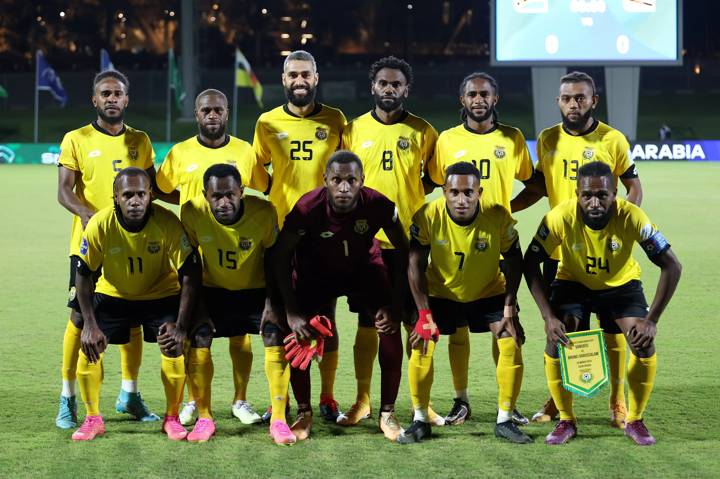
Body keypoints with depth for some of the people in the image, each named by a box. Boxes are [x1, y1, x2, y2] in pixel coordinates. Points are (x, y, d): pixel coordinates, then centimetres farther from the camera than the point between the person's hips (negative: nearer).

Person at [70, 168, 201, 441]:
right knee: (89, 345, -14)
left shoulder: (168, 224, -28)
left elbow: (190, 275, -22)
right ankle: (93, 419, 5)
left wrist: (181, 326, -29)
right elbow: (84, 274, -13)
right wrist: (90, 324, -21)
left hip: (162, 295, -1)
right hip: (112, 295, 1)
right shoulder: (100, 225, -25)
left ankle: (172, 419, 4)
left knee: (174, 347, -18)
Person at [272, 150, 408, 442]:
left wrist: (394, 305, -18)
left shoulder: (379, 206, -30)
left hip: (364, 267, 1)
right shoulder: (308, 208, -33)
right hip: (317, 271, -1)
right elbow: (281, 257, -21)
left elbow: (404, 254, -14)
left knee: (391, 330, -14)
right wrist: (291, 311, -24)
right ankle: (304, 413, 9)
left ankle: (387, 414, 3)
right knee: (299, 334, -13)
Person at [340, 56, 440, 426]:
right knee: (367, 323, 4)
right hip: (367, 241, 0)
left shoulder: (422, 132, 2)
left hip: (409, 240, 0)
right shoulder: (353, 131, 4)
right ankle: (362, 401, 13)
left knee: (417, 322, 2)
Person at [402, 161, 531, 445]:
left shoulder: (498, 217, -25)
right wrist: (424, 313, -21)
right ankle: (420, 421, 3)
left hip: (489, 293, 0)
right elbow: (415, 265, -18)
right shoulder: (429, 216, -26)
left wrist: (509, 306, -16)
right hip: (441, 293, 0)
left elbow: (514, 260, -11)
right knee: (421, 345, -13)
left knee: (512, 344, -11)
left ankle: (505, 421, 3)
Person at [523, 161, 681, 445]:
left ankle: (635, 421, 3)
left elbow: (671, 266, -25)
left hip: (621, 284, 0)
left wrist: (651, 320, -29)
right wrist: (549, 317, -28)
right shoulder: (561, 218, -30)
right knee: (556, 340, -20)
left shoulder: (631, 217, -31)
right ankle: (566, 421, 1)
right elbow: (530, 264, -21)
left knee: (644, 342, -19)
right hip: (572, 283, 0)